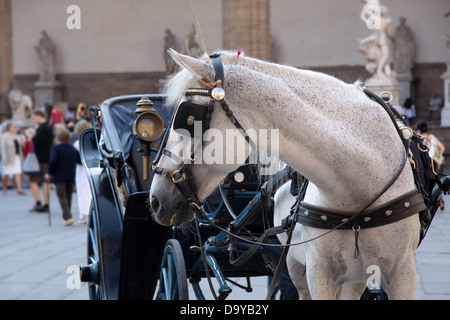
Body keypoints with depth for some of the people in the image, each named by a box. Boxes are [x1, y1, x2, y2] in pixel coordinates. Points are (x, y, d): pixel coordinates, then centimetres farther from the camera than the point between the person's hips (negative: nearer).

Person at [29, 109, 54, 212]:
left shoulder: (41, 128, -15)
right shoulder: (48, 127, 15)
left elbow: (38, 141, -23)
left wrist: (31, 137, -8)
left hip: (40, 159, -9)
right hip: (48, 159, 9)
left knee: (33, 181, -2)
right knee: (46, 182, 9)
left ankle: (38, 203, -8)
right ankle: (46, 205, 9)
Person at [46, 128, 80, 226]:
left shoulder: (55, 148, -8)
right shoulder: (73, 149, 7)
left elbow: (53, 161, -19)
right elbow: (80, 160, 9)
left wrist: (49, 173, -9)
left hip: (59, 177, -5)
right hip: (71, 177, 5)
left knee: (62, 197, -4)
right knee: (68, 197, 14)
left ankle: (68, 217, -19)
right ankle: (66, 217, 20)